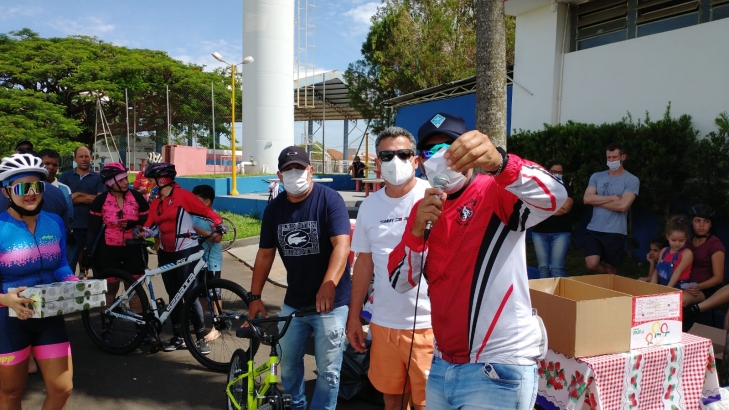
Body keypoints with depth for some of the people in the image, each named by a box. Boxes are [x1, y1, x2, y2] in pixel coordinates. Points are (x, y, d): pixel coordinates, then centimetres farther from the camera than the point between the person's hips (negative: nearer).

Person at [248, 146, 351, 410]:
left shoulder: (330, 199, -13)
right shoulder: (274, 209, 2)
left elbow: (342, 245, -24)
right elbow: (265, 254, 6)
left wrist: (328, 285, -37)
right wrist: (255, 296, 3)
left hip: (330, 303, -5)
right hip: (293, 302, 5)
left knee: (328, 369, 5)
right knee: (288, 363, 18)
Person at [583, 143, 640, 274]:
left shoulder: (632, 180, -3)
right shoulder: (596, 176, 8)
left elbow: (622, 205, -15)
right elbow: (587, 199, -5)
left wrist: (597, 201, -6)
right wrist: (612, 197, -10)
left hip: (615, 232, -2)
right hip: (594, 229, 3)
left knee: (610, 268, 8)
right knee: (591, 264, -11)